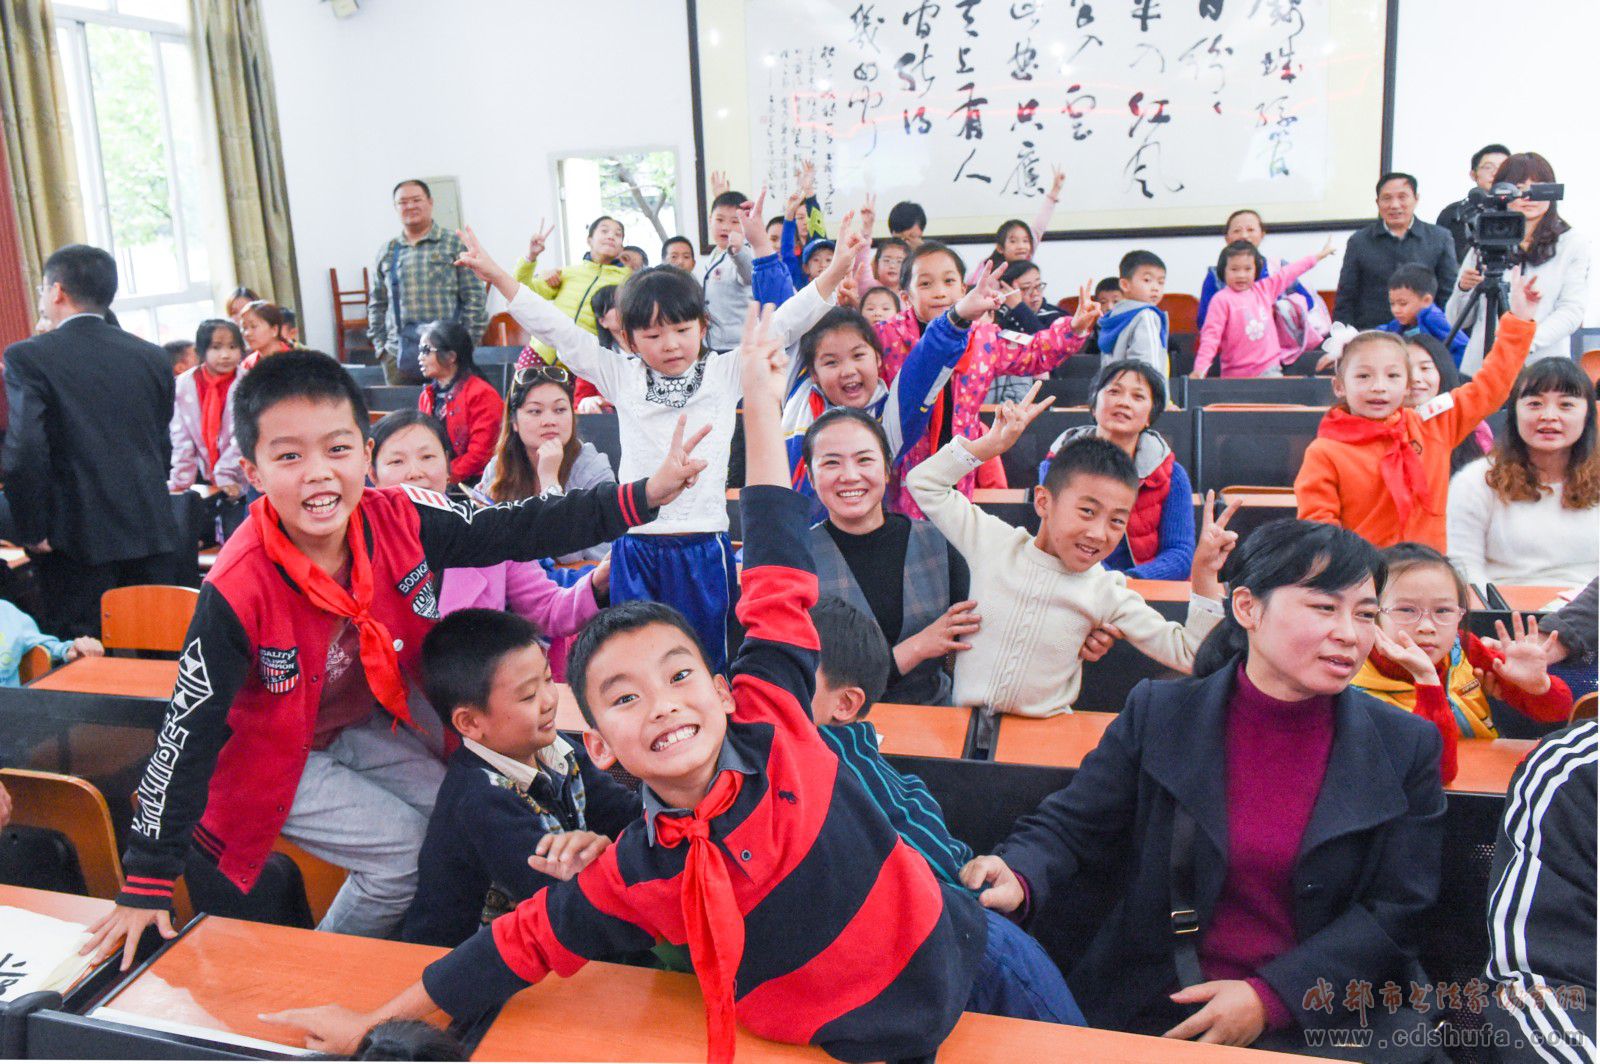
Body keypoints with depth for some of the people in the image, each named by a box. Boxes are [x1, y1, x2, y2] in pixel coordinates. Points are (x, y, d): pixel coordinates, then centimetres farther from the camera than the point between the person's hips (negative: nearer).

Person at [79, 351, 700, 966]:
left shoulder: (399, 519, -22)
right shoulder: (239, 591, -33)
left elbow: (519, 530, -16)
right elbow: (190, 732, -26)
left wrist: (645, 495, -24)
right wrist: (146, 885, -22)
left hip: (362, 724, 6)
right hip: (272, 756, -6)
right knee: (405, 847, -12)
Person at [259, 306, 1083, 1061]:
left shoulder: (768, 720, -18)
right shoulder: (634, 879, -16)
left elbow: (775, 578, -14)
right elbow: (523, 945, -4)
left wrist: (761, 404, -9)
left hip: (968, 954, 2)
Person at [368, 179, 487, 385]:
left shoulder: (455, 244, 5)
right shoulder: (387, 251, 15)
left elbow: (474, 297, 1)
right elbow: (377, 303, 20)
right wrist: (380, 345, 10)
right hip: (398, 356, 3)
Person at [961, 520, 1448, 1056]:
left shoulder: (1407, 747, 0)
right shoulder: (1157, 715, -1)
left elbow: (1397, 909, -1)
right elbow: (1068, 826, -1)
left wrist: (1271, 996, -11)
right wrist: (1019, 880, -25)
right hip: (1163, 1008, 0)